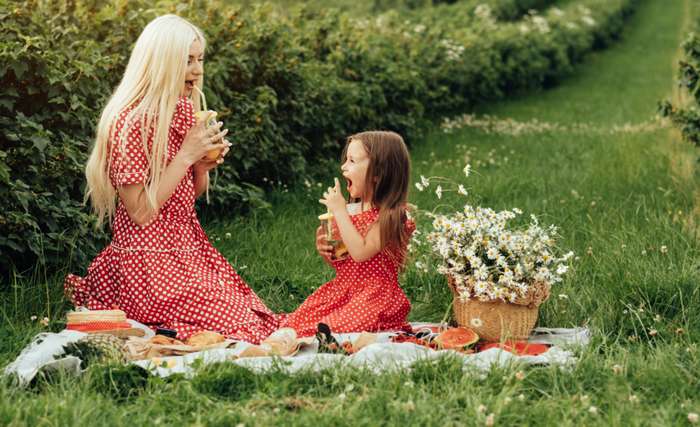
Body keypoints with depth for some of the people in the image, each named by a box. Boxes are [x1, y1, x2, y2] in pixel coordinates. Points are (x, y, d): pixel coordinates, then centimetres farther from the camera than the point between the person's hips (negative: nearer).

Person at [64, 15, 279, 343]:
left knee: (259, 318, -1)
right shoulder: (130, 121, -17)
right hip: (149, 263, -9)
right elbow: (141, 212, -18)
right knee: (240, 327, -15)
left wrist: (204, 164, -3)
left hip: (189, 250, 9)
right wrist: (186, 154, -19)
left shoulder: (184, 110, 9)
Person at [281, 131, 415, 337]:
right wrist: (325, 250, -2)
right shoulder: (350, 211, 11)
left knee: (337, 328, -29)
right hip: (342, 290, 7)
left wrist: (339, 210, -20)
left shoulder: (390, 216, -12)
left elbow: (360, 253, -26)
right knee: (295, 322, -11)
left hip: (374, 295, -7)